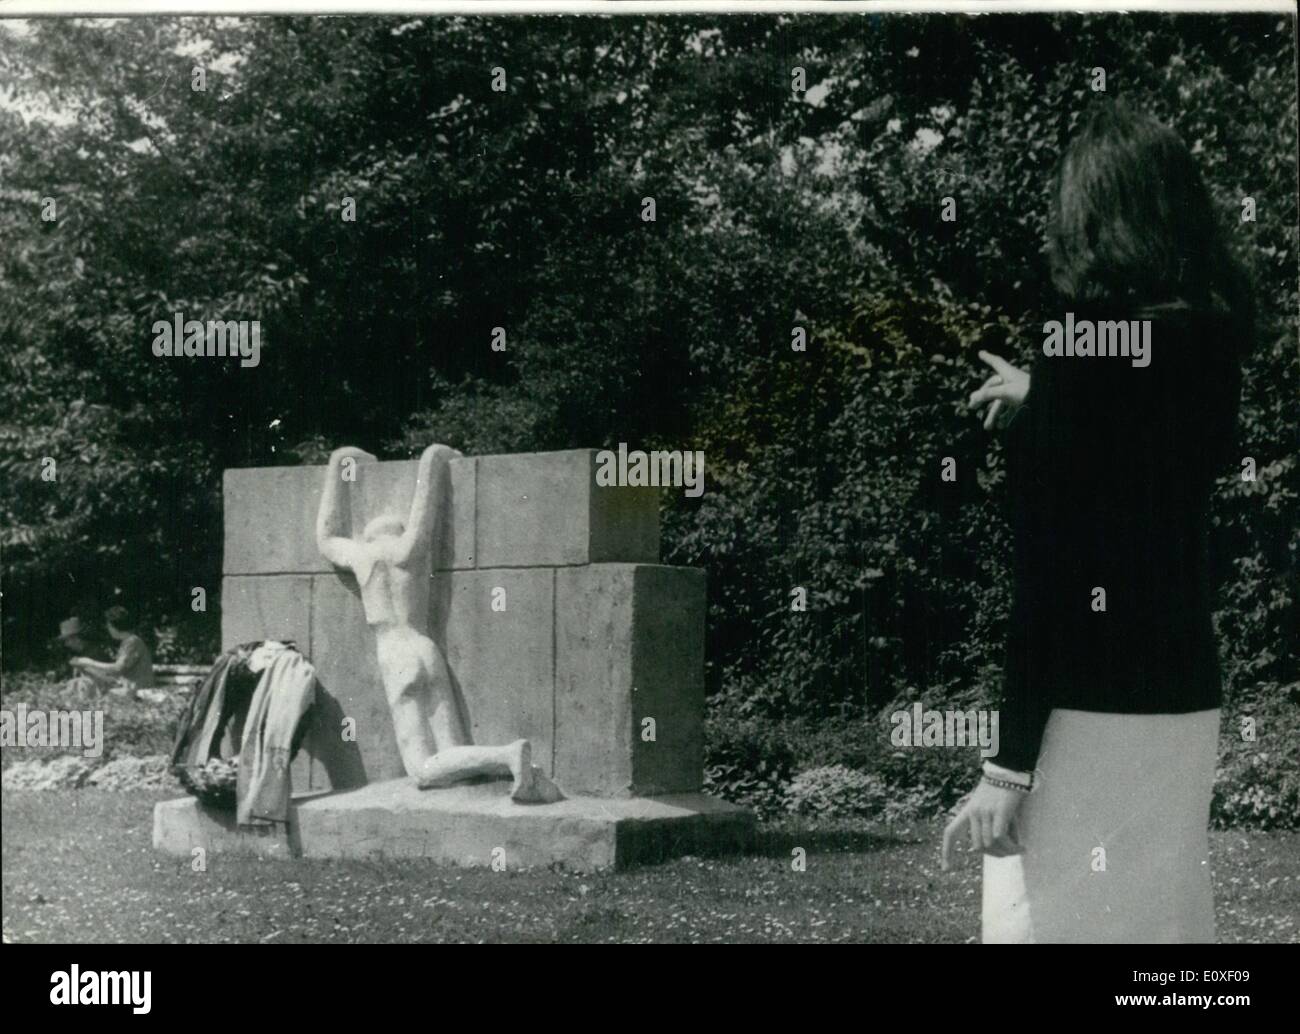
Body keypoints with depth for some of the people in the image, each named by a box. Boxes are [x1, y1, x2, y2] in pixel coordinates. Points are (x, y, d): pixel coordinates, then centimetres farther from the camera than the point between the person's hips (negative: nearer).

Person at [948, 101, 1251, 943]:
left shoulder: (1078, 350, -14)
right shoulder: (1210, 343, 4)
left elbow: (1048, 570, -17)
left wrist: (1010, 762, -15)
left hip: (1088, 709, -7)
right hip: (1186, 698, 7)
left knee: (1053, 920, 0)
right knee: (1165, 921, 15)